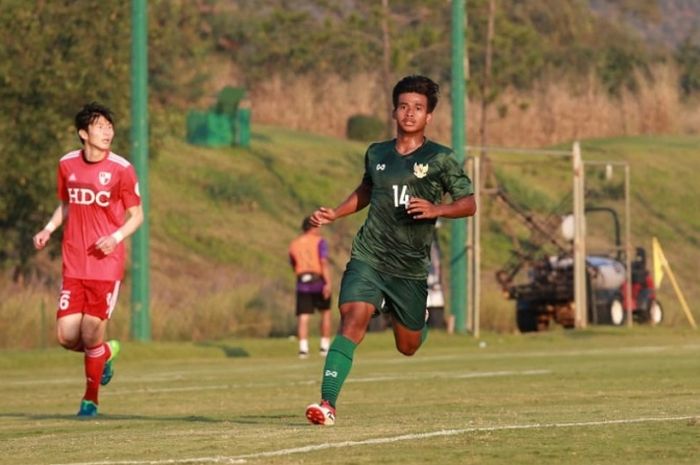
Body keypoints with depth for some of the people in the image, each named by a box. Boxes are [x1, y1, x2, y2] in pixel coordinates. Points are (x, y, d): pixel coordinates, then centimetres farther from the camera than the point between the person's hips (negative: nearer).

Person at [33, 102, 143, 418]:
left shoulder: (121, 169, -7)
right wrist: (48, 229, 2)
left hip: (106, 264, -4)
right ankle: (106, 353, 30)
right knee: (66, 336, -3)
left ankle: (90, 399, 17)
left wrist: (116, 237, -18)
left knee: (91, 336, -5)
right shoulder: (67, 165, 4)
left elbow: (137, 215, 0)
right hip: (74, 264, 4)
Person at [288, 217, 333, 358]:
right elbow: (324, 262, -14)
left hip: (302, 284, 2)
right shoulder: (319, 241, 0)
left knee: (303, 317, -2)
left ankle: (303, 348, -18)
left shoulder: (294, 245, 14)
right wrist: (328, 283, -20)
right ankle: (325, 347, 13)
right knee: (326, 313, 16)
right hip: (319, 282, -2)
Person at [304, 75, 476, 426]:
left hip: (411, 266, -1)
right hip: (369, 256, 1)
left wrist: (436, 209, -18)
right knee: (353, 319, -23)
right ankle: (327, 403, -28)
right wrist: (335, 214, 14)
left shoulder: (440, 159, -2)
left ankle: (420, 324, 51)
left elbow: (469, 204, 0)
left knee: (407, 346, 12)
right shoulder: (376, 154, 9)